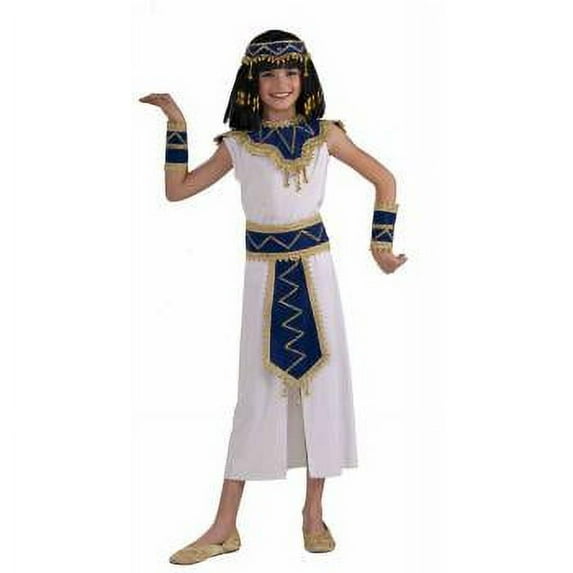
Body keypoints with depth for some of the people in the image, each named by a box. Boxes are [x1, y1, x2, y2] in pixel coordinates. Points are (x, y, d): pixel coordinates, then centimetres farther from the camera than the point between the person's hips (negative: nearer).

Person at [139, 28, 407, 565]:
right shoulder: (238, 144, 2)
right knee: (257, 391, 2)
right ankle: (224, 526, 10)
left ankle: (314, 512, 19)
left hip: (314, 267, 0)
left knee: (323, 381, 3)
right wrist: (176, 125, 0)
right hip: (264, 274, 0)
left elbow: (384, 180, 9)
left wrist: (380, 244, 6)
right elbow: (177, 189, 3)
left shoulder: (325, 134, 2)